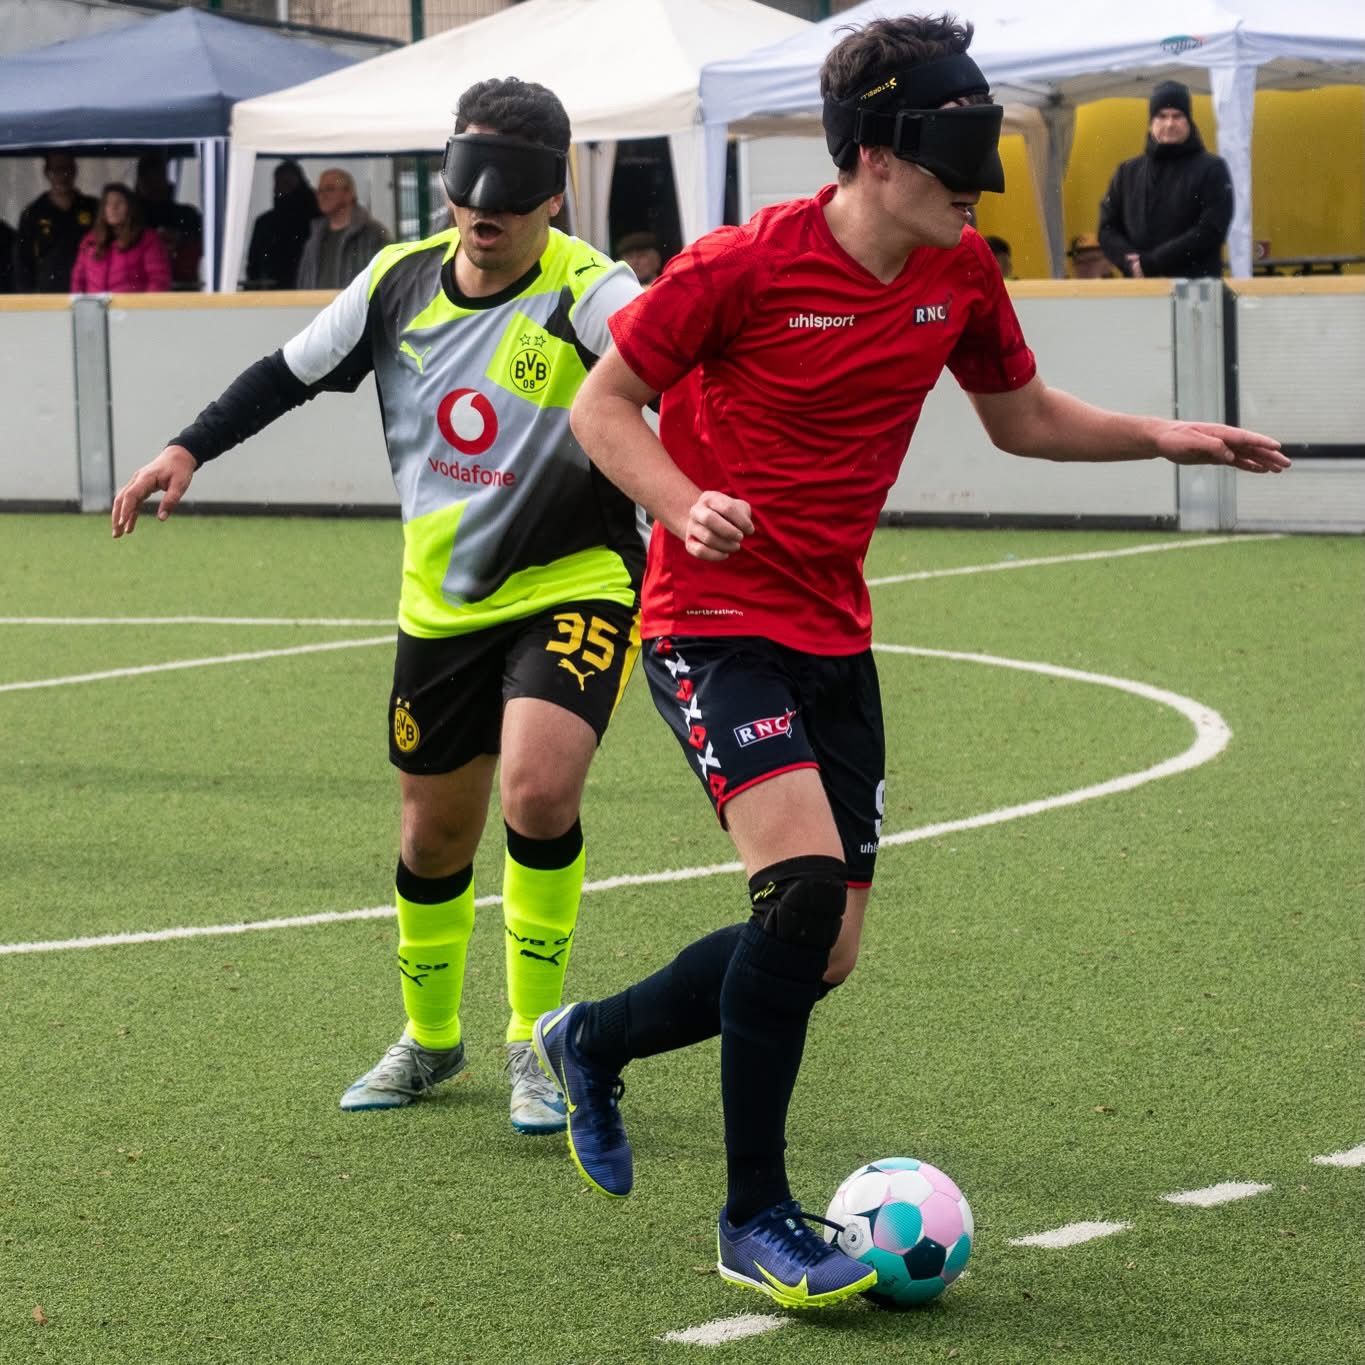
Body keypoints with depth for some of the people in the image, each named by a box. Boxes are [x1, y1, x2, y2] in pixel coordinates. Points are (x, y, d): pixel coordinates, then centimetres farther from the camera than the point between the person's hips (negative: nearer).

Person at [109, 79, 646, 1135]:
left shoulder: (587, 294, -18)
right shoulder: (398, 283, -2)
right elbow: (291, 374, 15)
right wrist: (190, 449, 7)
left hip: (575, 584, -5)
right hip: (443, 602, 5)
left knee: (538, 790, -27)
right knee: (434, 835, 14)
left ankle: (537, 1044, -7)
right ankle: (430, 1039, 40)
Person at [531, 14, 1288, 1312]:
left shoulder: (961, 274, 3)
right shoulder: (745, 266, -16)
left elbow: (1023, 416, 18)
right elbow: (603, 402, -7)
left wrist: (1166, 438, 4)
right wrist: (685, 507, -25)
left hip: (833, 636, 7)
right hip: (715, 621, -7)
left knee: (824, 950, 6)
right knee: (805, 879, -24)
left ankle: (592, 1039, 33)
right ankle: (756, 1220, -12)